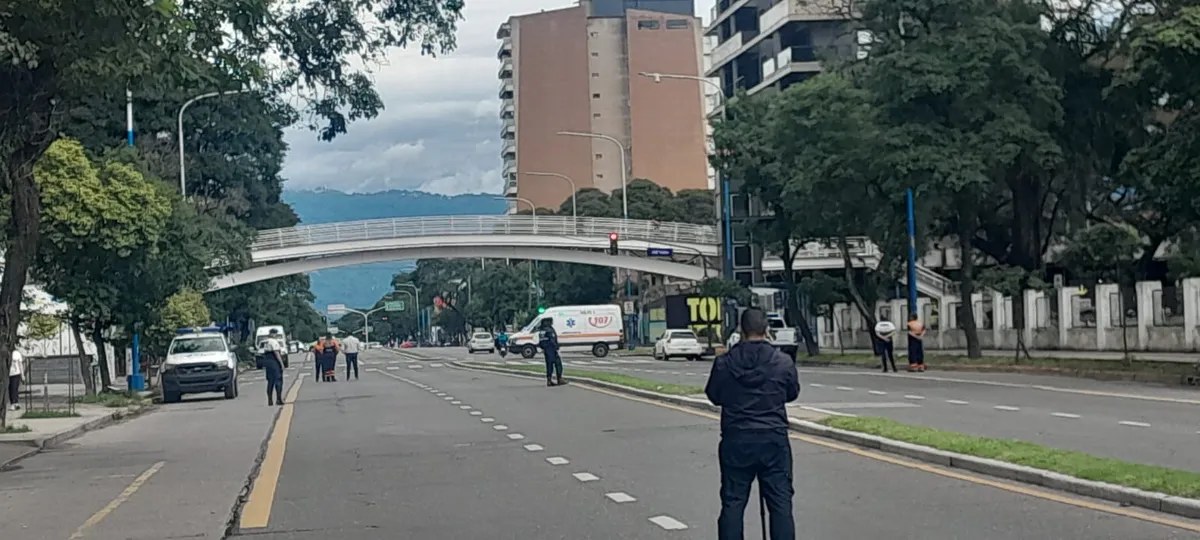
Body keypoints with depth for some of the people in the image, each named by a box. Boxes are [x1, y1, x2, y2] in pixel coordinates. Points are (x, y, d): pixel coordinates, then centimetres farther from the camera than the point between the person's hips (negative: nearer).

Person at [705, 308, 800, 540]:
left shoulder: (724, 363, -7)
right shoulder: (784, 362, -7)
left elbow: (714, 396, 6)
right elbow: (792, 393, 10)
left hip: (736, 440, 0)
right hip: (774, 439, 0)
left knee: (733, 503, 8)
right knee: (780, 503, 5)